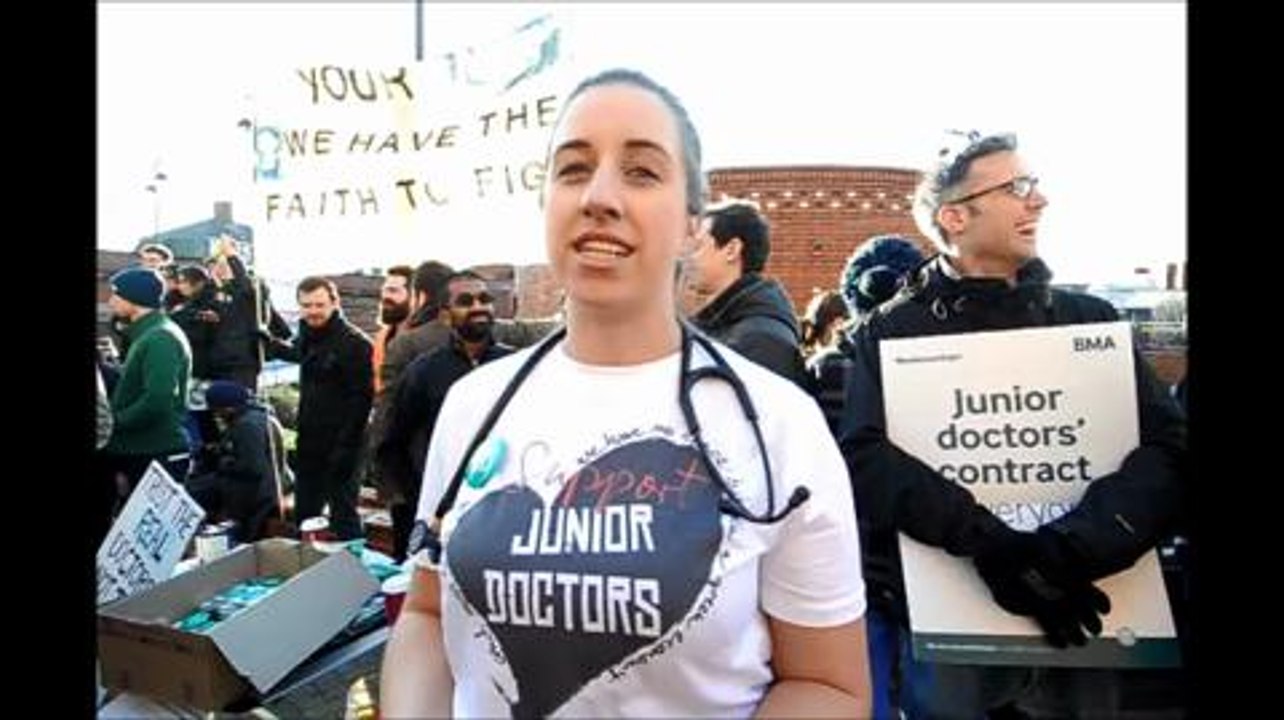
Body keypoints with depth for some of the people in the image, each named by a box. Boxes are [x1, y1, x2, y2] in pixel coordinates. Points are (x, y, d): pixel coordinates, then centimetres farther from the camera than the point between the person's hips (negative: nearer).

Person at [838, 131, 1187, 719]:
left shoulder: (1089, 320, 5)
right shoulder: (892, 332, -1)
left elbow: (1166, 450, -6)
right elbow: (865, 458, -15)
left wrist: (1064, 552, -22)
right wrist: (992, 544, -26)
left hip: (1076, 627, 3)